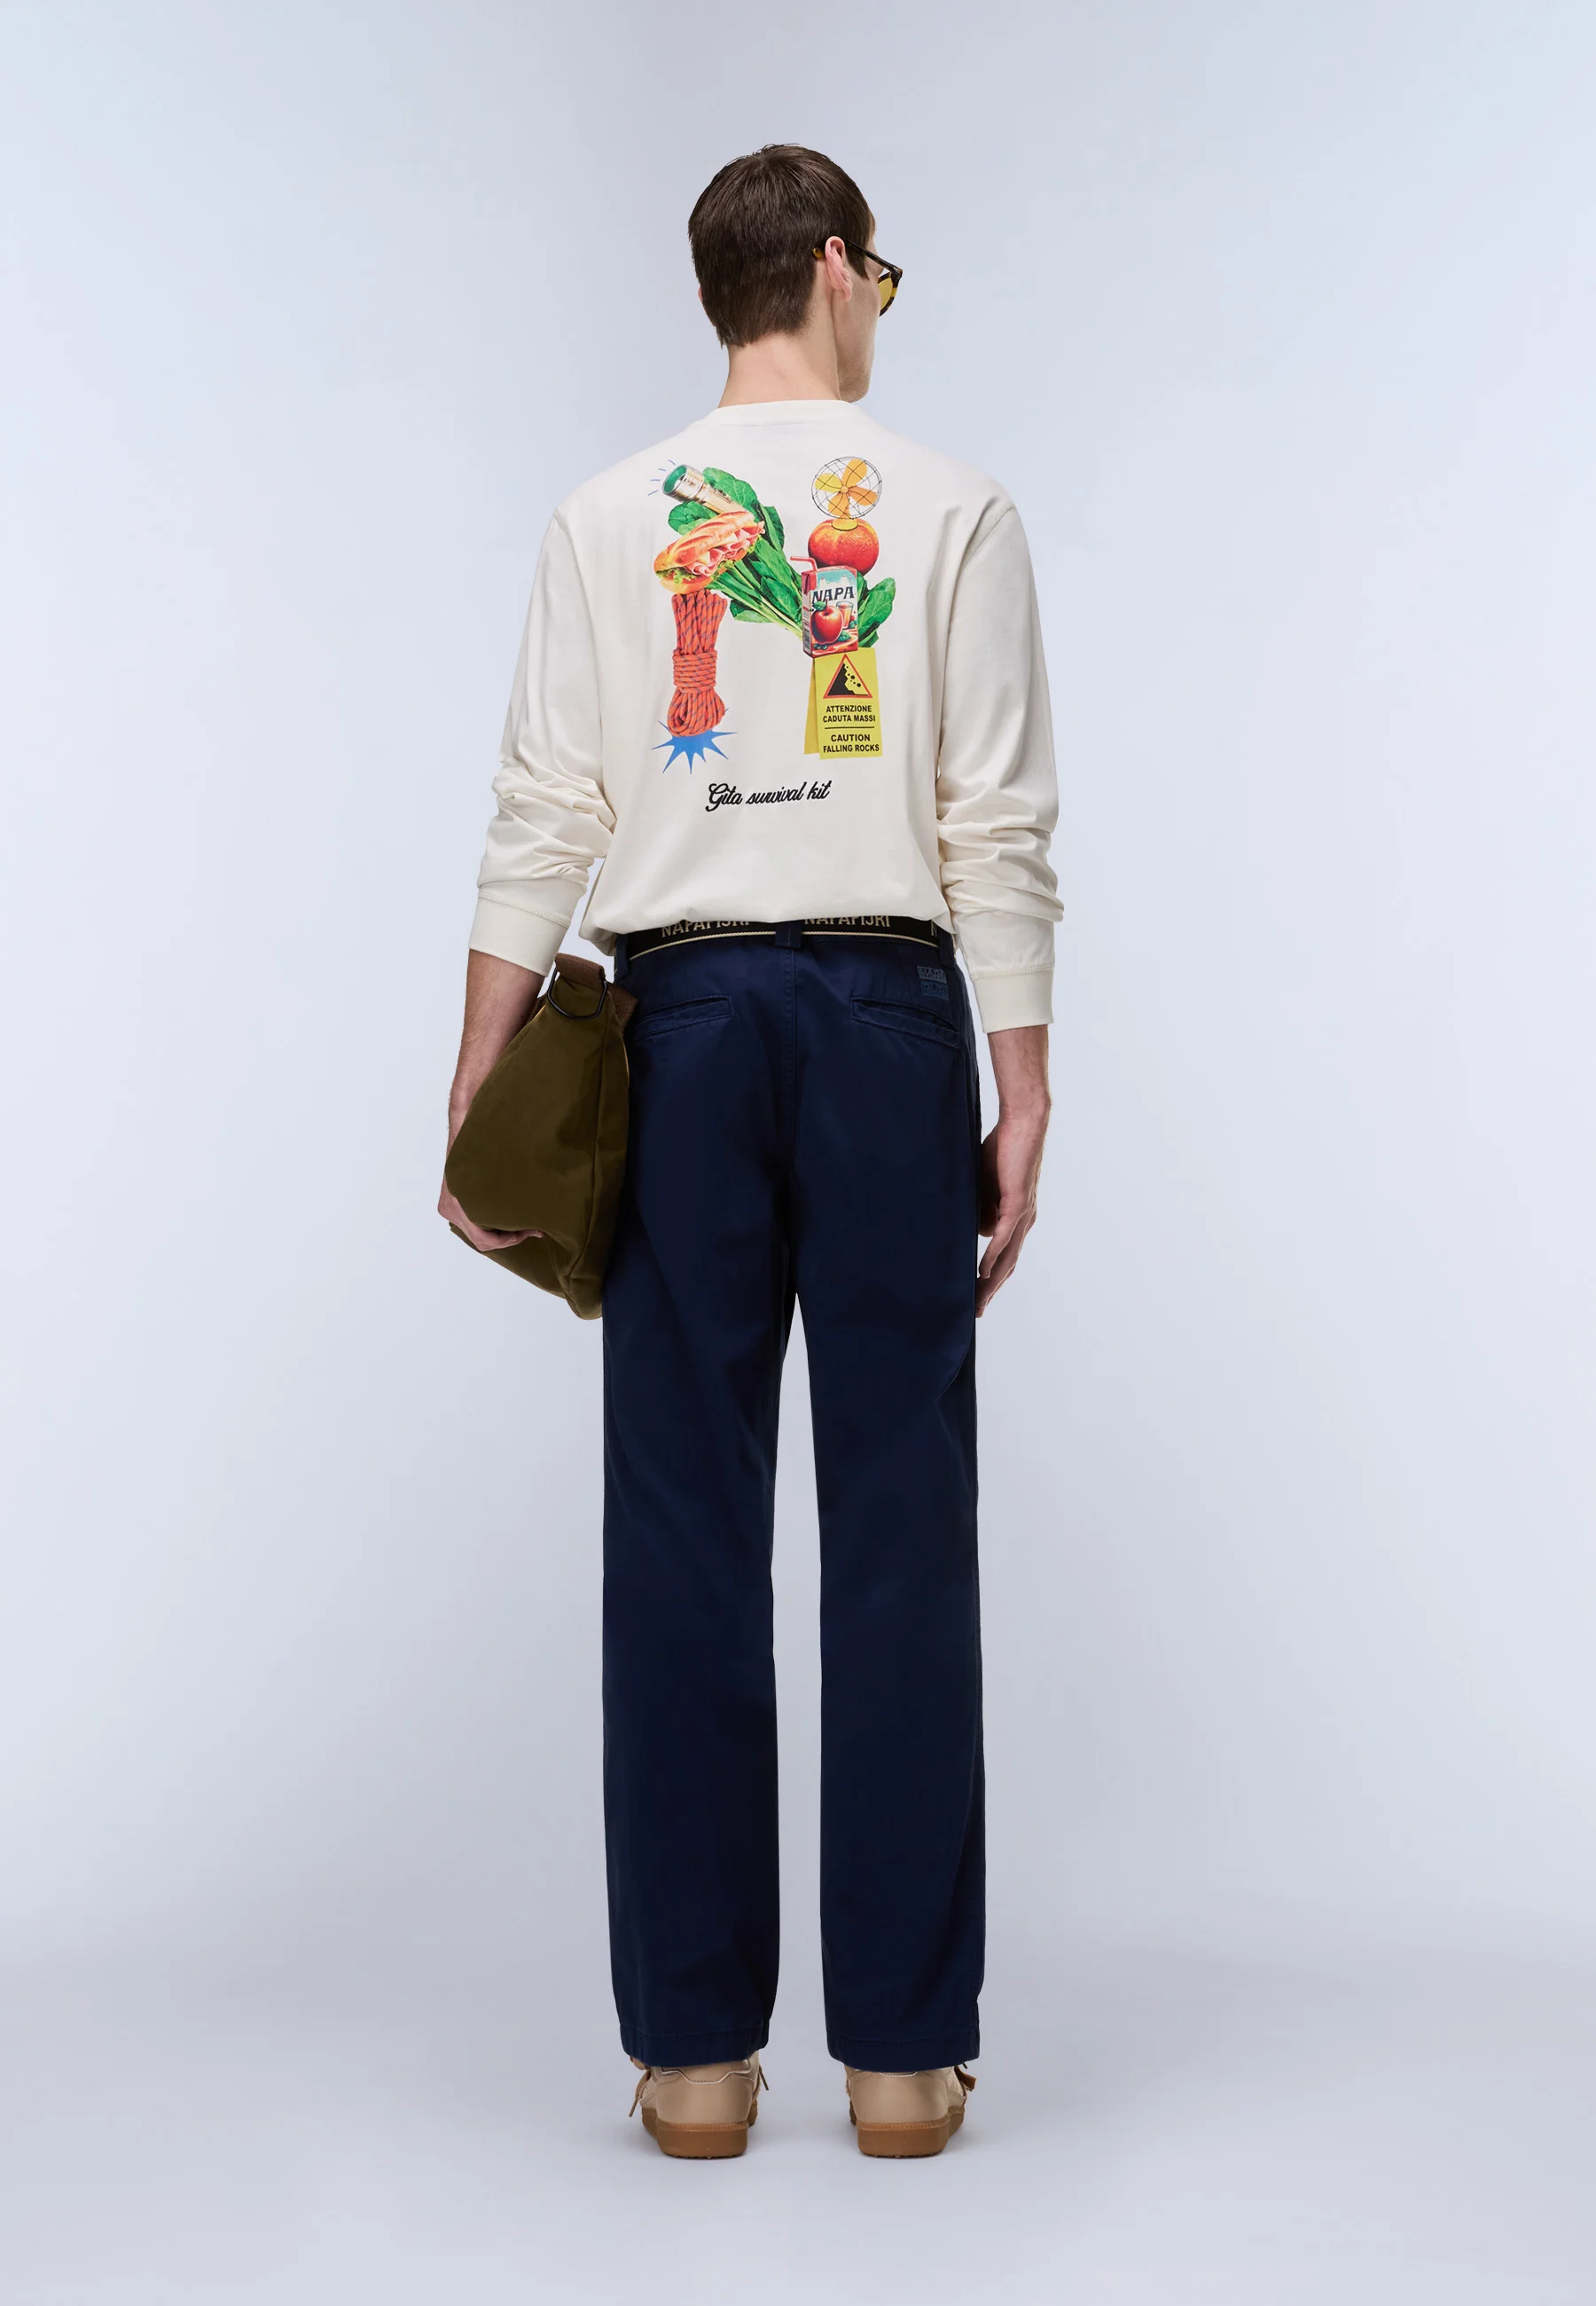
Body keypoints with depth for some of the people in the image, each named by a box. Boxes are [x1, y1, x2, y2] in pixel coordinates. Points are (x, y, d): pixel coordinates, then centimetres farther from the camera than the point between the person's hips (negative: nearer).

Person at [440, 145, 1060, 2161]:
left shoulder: (609, 521, 6)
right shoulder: (950, 511, 2)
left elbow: (543, 828, 1)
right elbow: (1000, 829, -4)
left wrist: (477, 1108, 4)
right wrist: (1022, 1098, 0)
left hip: (683, 1020, 2)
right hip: (889, 1017, -1)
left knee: (684, 1530, 4)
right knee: (900, 1526, 2)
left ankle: (695, 2047, 9)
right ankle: (900, 2046, 6)